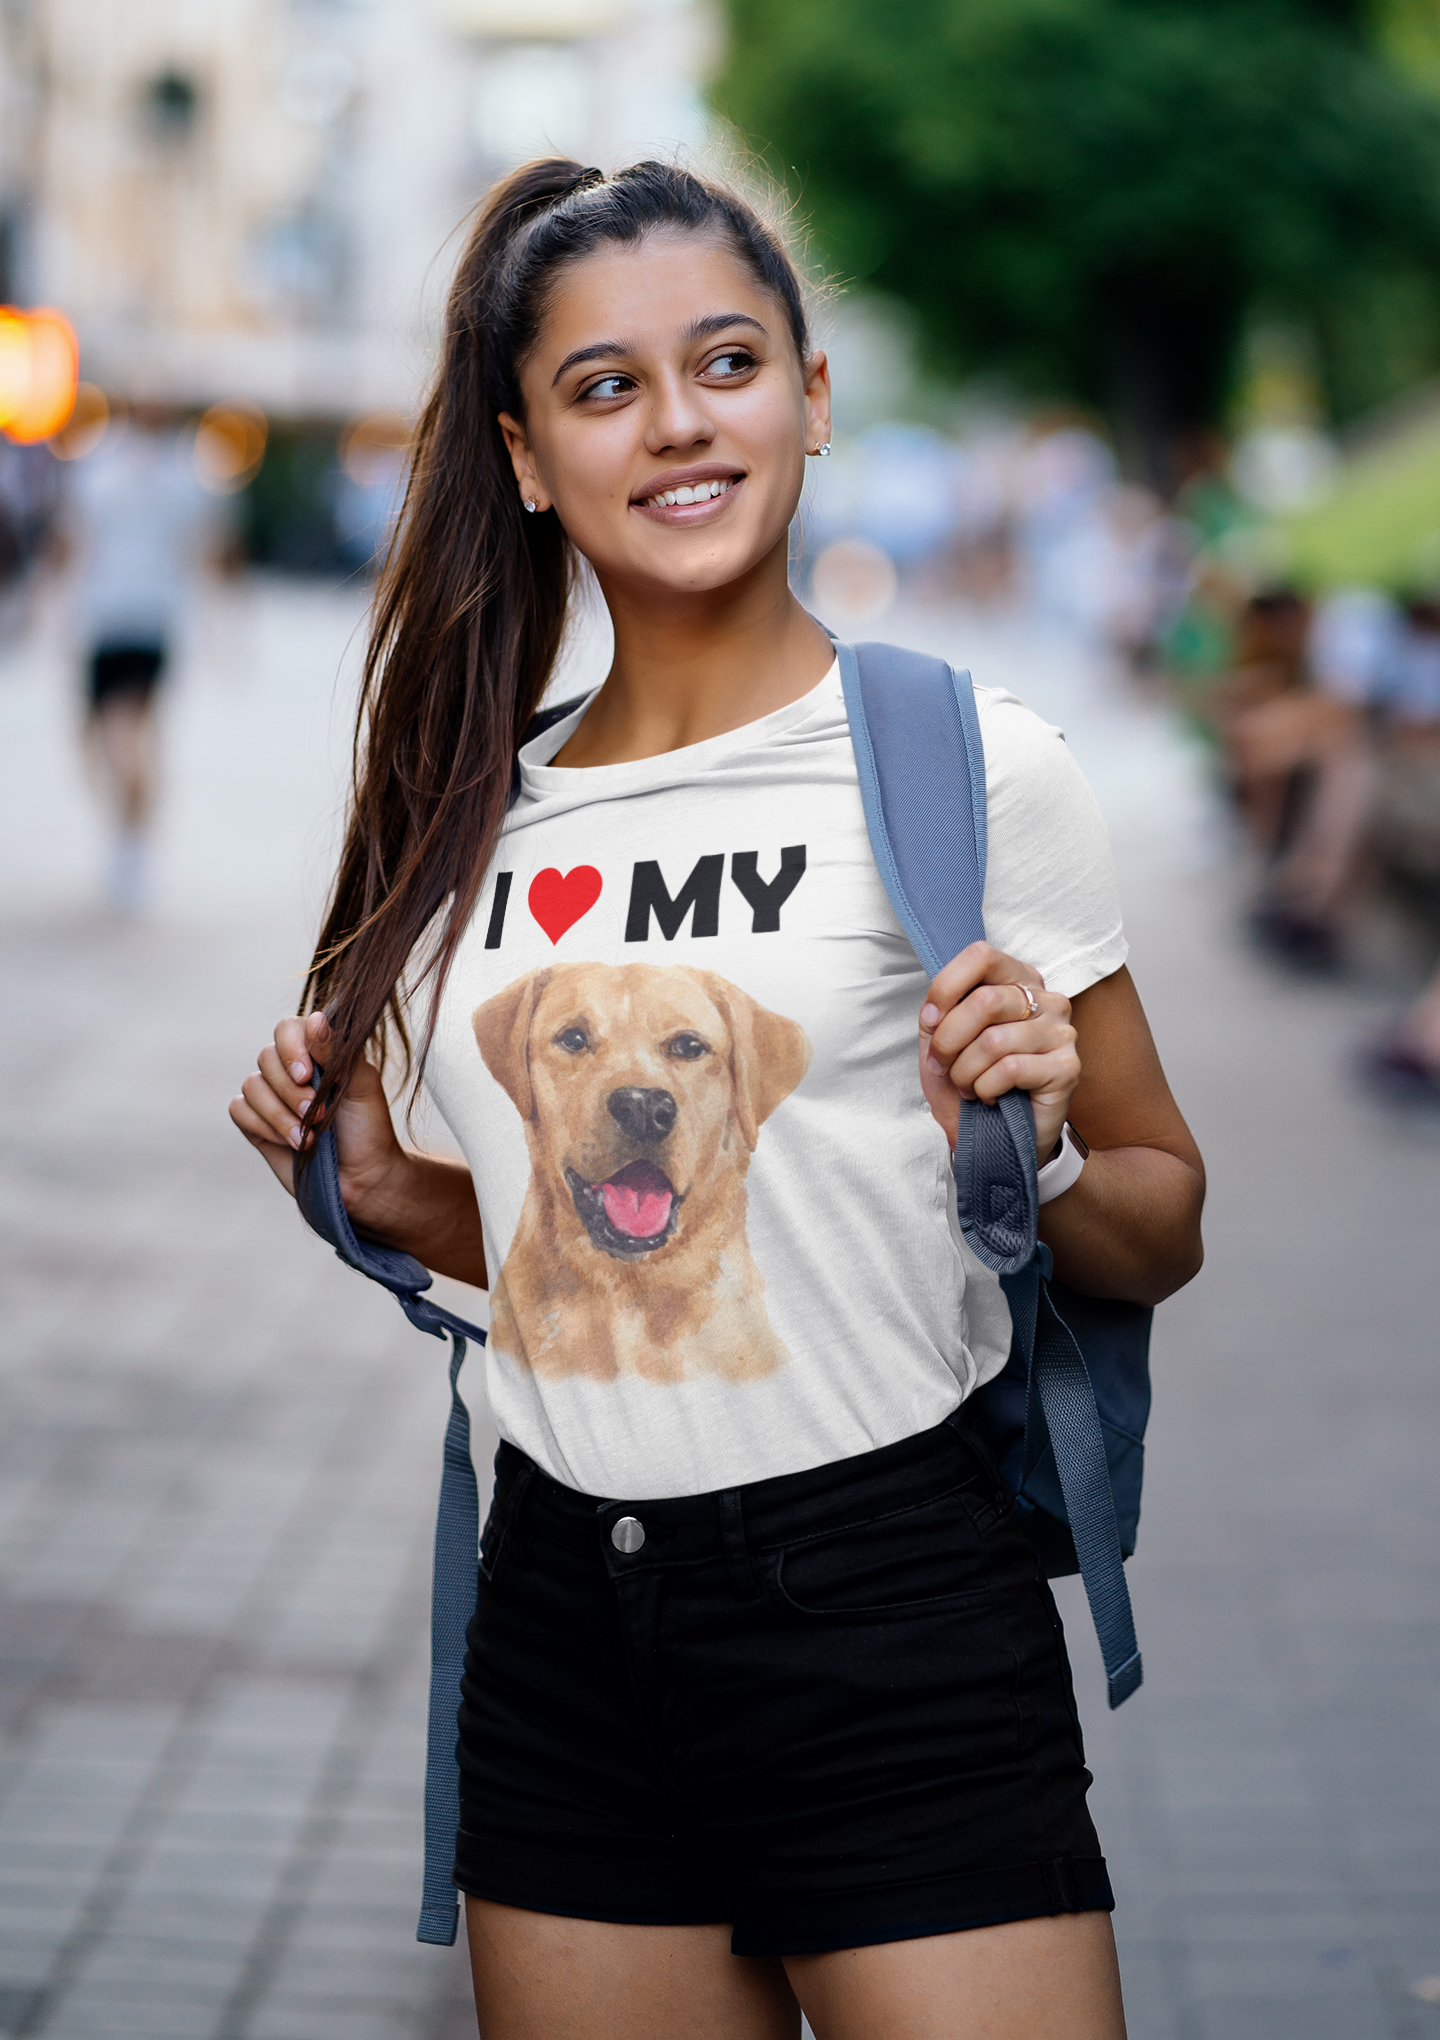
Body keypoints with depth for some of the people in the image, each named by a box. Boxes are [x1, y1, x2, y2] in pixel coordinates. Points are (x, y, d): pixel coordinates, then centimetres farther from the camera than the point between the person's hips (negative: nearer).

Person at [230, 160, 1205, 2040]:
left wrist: (1044, 1163, -19)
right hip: (563, 1622, 5)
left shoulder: (971, 766, -6)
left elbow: (1162, 1233, 0)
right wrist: (373, 1186, 4)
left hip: (889, 1618, -4)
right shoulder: (481, 814, 8)